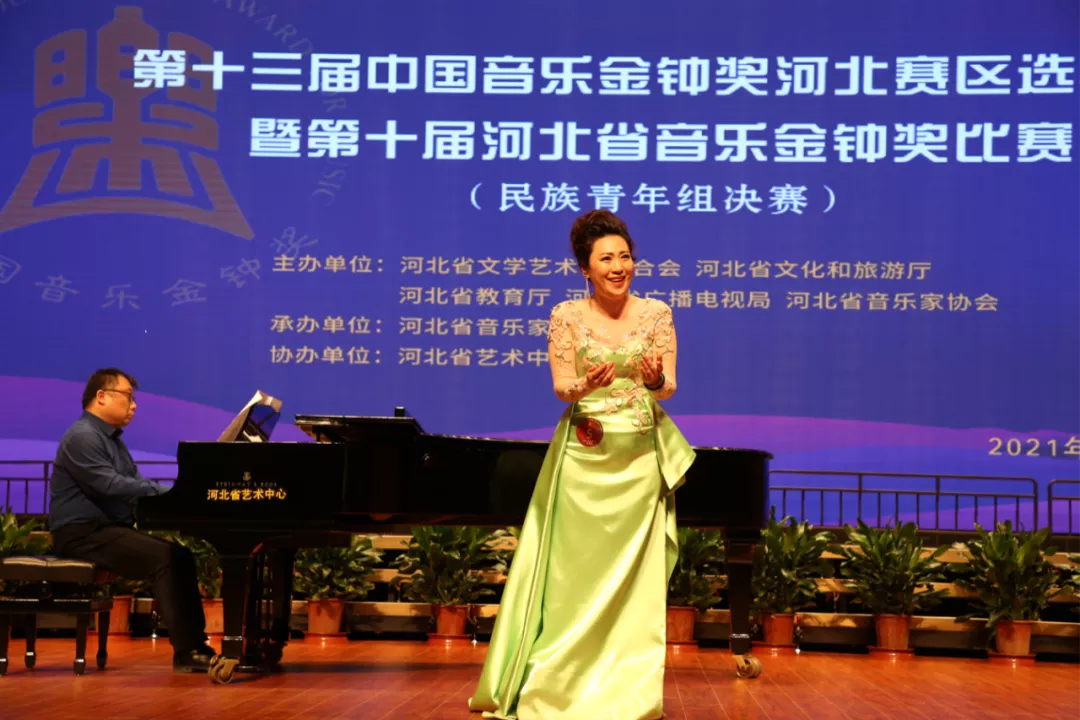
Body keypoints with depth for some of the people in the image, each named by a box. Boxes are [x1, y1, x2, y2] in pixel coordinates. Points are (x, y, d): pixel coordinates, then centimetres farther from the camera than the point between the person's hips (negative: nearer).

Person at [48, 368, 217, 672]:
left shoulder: (113, 439, 20)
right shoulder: (83, 437, -13)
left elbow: (134, 487, 15)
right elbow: (111, 485, -24)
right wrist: (166, 492, -21)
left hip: (112, 528, 10)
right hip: (83, 533, -10)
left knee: (181, 556, -4)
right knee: (164, 558, -24)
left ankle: (196, 643, -9)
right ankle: (186, 650, -24)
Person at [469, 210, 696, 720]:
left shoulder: (656, 313, 4)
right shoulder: (566, 316, 1)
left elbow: (670, 387, 1)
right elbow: (561, 388, -3)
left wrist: (655, 380, -21)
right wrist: (587, 385, -24)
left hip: (639, 456, 1)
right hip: (583, 455, -1)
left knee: (633, 573, 3)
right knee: (575, 571, 0)